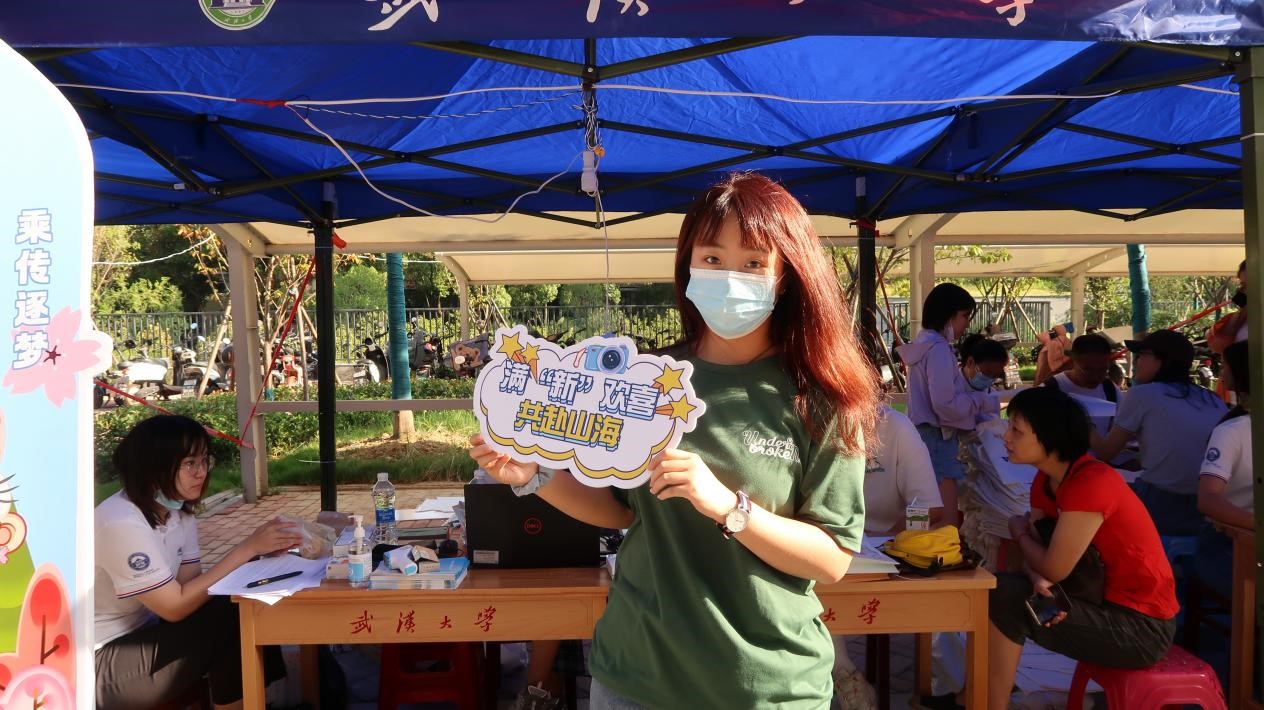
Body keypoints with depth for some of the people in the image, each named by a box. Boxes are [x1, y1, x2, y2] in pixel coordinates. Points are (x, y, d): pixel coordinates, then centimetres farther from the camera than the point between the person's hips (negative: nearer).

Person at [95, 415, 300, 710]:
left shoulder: (179, 510, 1)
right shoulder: (122, 523, -25)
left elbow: (191, 585, -4)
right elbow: (175, 606, -25)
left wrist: (258, 553, -18)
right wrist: (246, 549, -26)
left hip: (144, 633, 8)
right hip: (103, 663, -8)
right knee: (230, 620, -21)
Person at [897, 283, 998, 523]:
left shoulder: (924, 343, 15)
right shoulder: (938, 347, -16)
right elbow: (947, 405, -22)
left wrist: (981, 418, 14)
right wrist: (988, 402, -8)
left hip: (927, 436, 10)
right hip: (937, 440, -10)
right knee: (947, 526, -6)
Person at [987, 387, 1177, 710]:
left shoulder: (1092, 483, -25)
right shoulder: (1045, 481, 2)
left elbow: (1054, 568, -21)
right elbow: (1039, 553, 1)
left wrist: (1019, 531, -2)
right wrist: (1038, 581, -21)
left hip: (1140, 625, -8)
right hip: (1107, 601, 8)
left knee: (1001, 600, -16)